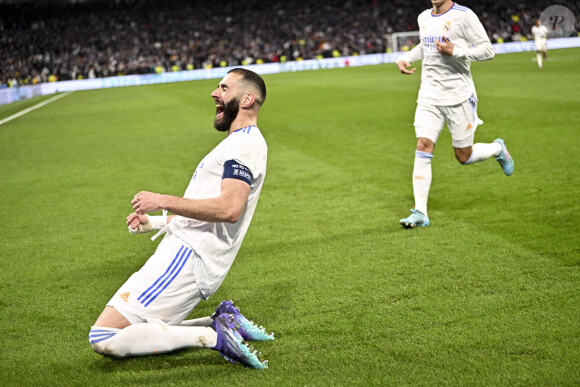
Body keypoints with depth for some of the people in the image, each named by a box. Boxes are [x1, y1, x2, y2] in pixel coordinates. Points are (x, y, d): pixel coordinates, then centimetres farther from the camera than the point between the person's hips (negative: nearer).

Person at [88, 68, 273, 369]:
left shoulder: (245, 143, -10)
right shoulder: (238, 143, 23)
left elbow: (228, 209, -26)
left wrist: (163, 201, -18)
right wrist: (154, 222, 19)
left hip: (187, 256, -11)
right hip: (186, 253, 11)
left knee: (104, 339, -14)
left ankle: (213, 335, -13)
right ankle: (224, 322, 6)